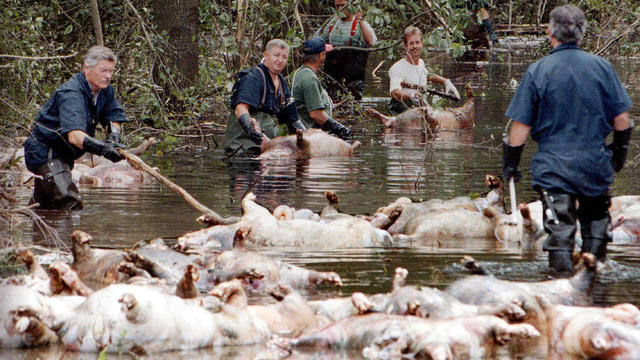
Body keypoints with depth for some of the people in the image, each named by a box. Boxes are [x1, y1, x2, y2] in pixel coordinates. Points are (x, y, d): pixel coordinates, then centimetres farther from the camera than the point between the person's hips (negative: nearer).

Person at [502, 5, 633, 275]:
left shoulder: (538, 72, -7)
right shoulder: (601, 67, -1)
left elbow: (521, 126, -6)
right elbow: (622, 118, 5)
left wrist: (509, 164, 6)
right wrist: (619, 151, 21)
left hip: (554, 166, -2)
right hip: (596, 165, 2)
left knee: (560, 231, 0)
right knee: (595, 220, 17)